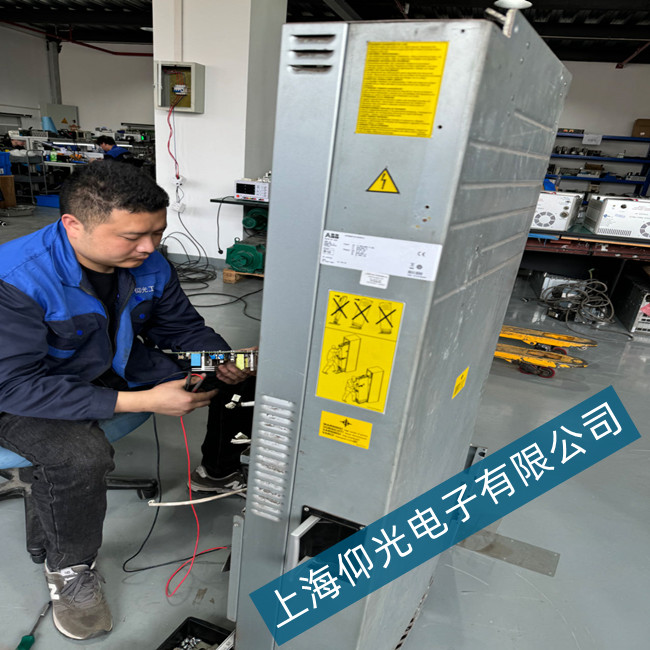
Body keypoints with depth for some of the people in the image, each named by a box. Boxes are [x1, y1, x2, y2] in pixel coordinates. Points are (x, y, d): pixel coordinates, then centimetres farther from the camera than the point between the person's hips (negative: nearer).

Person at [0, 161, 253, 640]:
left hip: (119, 364, 5)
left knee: (240, 380, -2)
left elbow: (181, 326, 2)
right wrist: (140, 401, -39)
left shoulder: (151, 263, -12)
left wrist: (222, 359, -20)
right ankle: (69, 569, -3)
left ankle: (220, 473, 24)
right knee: (81, 457, -36)